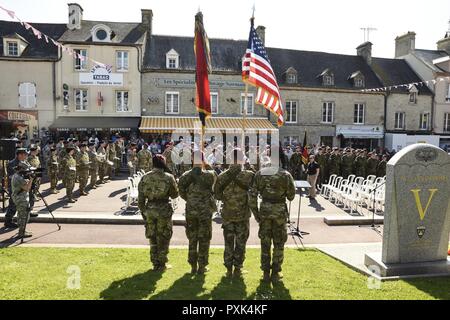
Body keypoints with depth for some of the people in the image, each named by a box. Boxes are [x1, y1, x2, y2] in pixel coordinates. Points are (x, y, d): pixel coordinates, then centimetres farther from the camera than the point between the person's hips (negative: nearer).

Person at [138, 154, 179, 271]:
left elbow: (140, 198, 2)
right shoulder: (168, 177, -8)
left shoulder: (145, 178, 0)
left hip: (150, 210, 3)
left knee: (153, 238, 16)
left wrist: (143, 212, 11)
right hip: (164, 210, -3)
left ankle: (155, 263, 24)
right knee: (163, 238, 10)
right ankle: (161, 264, 17)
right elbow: (175, 195, 1)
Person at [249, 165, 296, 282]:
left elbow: (252, 196, -4)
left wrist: (255, 212, 4)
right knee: (279, 243, 13)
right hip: (280, 210, -2)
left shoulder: (260, 173, -2)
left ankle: (266, 272, 22)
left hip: (264, 209, 2)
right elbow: (291, 196, 0)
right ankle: (276, 272, 20)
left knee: (265, 242, 14)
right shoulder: (286, 175, -9)